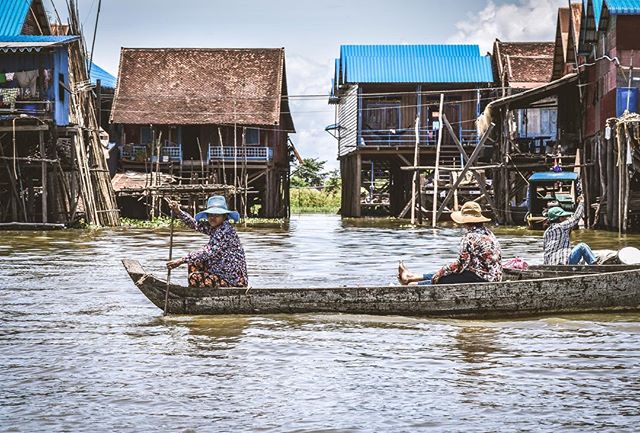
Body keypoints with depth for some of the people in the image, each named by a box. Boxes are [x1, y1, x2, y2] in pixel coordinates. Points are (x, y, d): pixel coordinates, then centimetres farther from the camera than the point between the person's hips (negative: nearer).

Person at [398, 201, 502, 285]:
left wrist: (439, 274, -5)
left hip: (482, 278, -9)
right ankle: (411, 277, 25)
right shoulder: (487, 232, 14)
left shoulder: (471, 237, -17)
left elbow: (461, 264, -17)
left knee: (442, 279, -2)